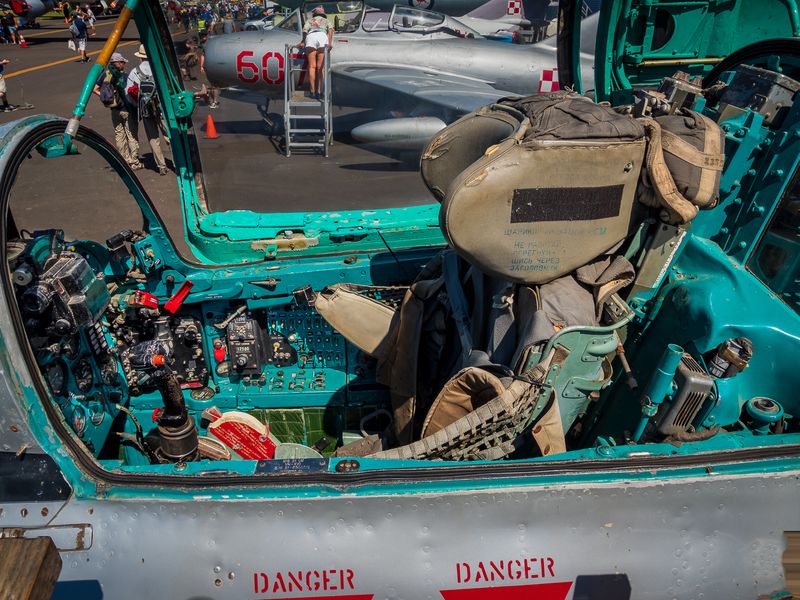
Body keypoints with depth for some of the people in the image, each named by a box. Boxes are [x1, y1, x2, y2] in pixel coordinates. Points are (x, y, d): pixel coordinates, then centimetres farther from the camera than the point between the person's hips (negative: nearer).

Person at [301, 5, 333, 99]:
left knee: (312, 66, -2)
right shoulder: (326, 21, 33)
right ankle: (319, 91, -10)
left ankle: (312, 92, -10)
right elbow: (330, 29, 11)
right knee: (320, 67, -2)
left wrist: (303, 42, 6)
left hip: (310, 38, 0)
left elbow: (305, 30, 11)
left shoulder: (310, 20, 33)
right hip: (322, 37, 0)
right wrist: (330, 43, -1)